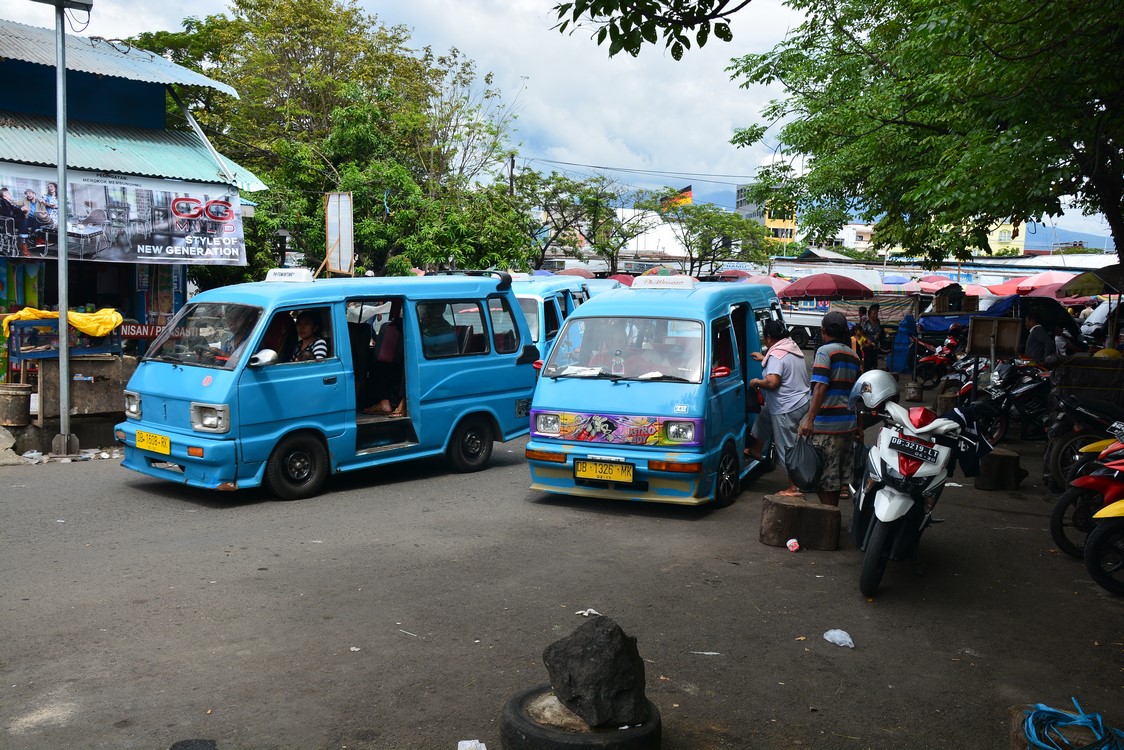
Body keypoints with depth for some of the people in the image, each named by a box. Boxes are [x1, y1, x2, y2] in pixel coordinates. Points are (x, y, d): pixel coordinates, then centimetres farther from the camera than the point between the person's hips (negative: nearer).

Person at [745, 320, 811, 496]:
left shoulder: (776, 355, -20)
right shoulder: (793, 348, 10)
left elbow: (772, 383, -28)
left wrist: (756, 382, -9)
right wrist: (764, 359, 36)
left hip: (787, 409, -10)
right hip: (801, 401, 10)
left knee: (788, 448, -3)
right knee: (764, 416, 30)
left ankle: (794, 488, 2)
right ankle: (755, 449, 46)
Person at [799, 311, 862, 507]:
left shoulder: (825, 351, -9)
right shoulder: (853, 356, 14)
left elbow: (820, 387, -20)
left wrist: (810, 418, -24)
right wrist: (858, 425, 27)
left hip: (826, 424, -8)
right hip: (849, 423, 8)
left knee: (824, 478, -3)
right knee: (837, 475, 16)